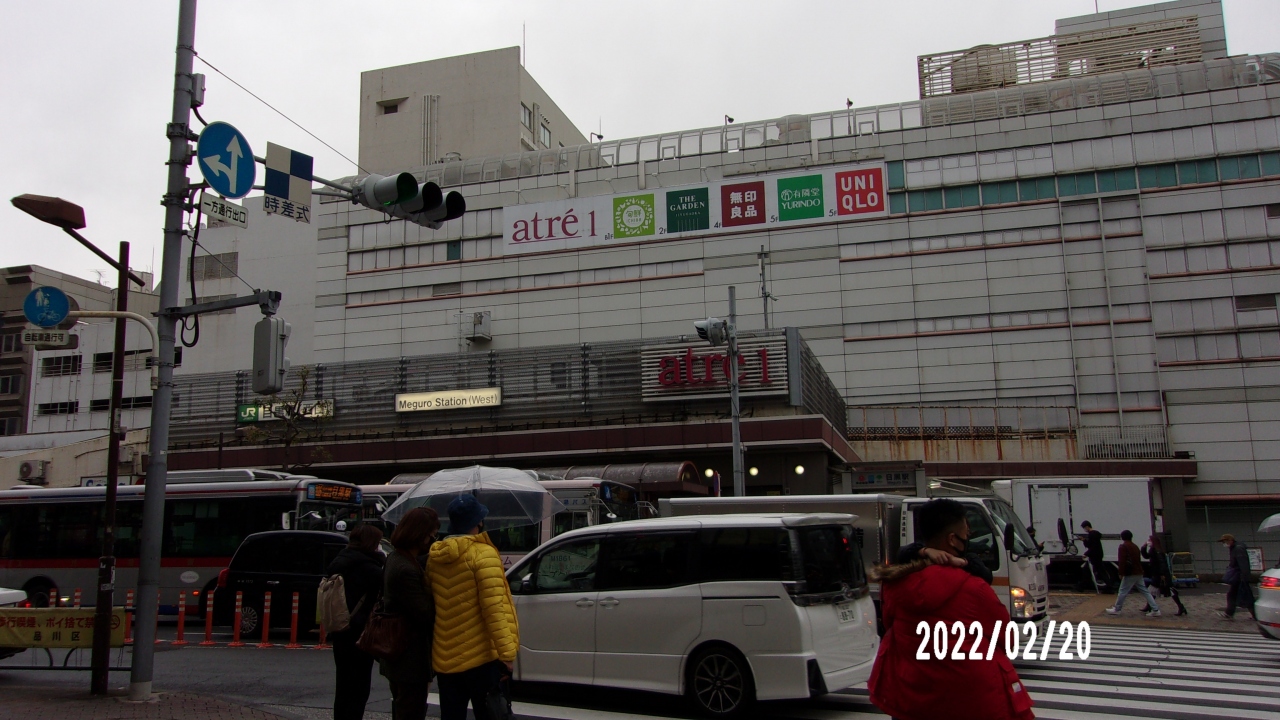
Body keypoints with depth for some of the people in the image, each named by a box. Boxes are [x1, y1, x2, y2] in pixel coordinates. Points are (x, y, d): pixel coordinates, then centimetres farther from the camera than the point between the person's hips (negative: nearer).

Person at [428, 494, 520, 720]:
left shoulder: (435, 557, 7)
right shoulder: (483, 554, -13)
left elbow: (433, 605, 13)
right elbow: (493, 609, -20)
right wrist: (507, 652, -19)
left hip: (445, 659, 6)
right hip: (482, 658, -6)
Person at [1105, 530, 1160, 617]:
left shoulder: (1123, 546, -8)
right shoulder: (1135, 547, 16)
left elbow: (1122, 561, -16)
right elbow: (1139, 560, 21)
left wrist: (1121, 573, -13)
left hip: (1130, 574, -8)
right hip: (1139, 573, 8)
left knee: (1123, 591, 1)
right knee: (1145, 592, 9)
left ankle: (1117, 609, 8)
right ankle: (1155, 610, 5)